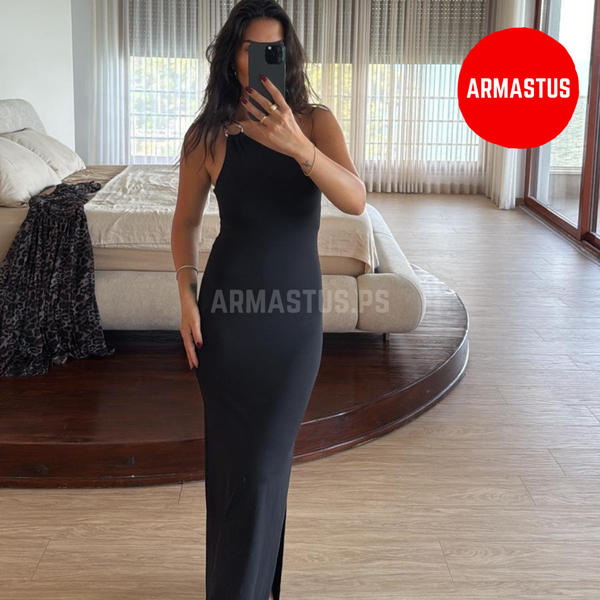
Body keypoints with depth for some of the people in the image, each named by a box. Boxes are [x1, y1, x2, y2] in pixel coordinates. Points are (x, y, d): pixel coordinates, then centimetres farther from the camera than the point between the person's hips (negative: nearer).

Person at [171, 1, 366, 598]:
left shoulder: (315, 121, -6)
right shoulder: (207, 134, -4)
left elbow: (355, 201, -21)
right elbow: (186, 220, 8)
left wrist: (297, 146, -37)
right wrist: (186, 294, -5)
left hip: (296, 311, 0)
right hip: (227, 308, 1)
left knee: (264, 461, 4)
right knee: (229, 455, 9)